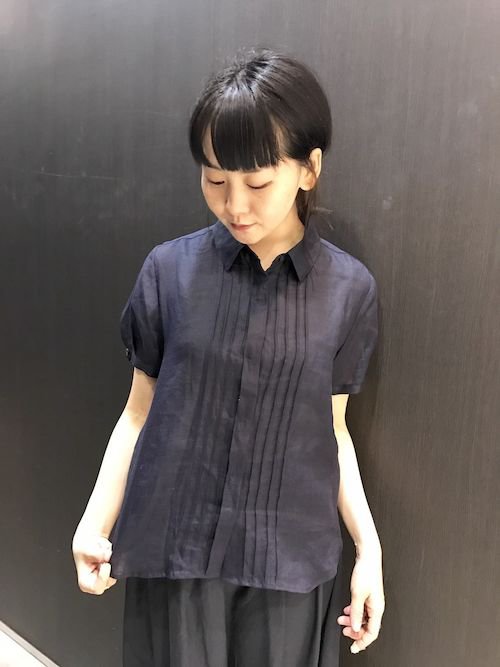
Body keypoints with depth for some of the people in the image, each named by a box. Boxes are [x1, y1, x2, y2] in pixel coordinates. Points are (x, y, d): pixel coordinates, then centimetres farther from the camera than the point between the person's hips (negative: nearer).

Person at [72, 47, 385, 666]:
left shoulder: (350, 290, -5)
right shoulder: (169, 270, -7)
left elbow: (331, 429, 3)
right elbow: (139, 411, 0)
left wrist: (369, 547, 0)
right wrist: (94, 523, -6)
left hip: (291, 555, 1)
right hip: (175, 546, 0)